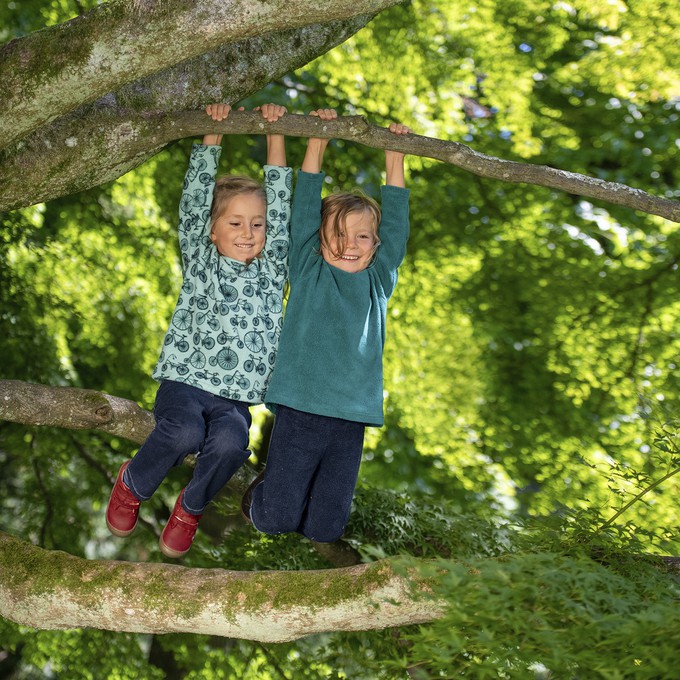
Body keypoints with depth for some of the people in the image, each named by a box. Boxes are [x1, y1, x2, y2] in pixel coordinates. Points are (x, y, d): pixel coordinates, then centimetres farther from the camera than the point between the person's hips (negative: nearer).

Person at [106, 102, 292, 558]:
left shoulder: (272, 270, 12)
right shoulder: (200, 261, 9)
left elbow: (280, 204, 8)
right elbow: (196, 196, 2)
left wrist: (275, 135, 4)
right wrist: (213, 134, -2)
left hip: (235, 397, 1)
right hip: (184, 381, -1)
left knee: (230, 441, -32)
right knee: (184, 433, -33)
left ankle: (191, 507, 0)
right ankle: (133, 485, 1)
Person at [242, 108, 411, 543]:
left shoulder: (379, 280, 11)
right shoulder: (308, 271, 5)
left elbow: (395, 222, 11)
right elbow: (305, 208, 2)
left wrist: (395, 155, 10)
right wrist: (318, 140, 1)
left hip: (350, 419, 2)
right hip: (299, 410, -2)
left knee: (324, 530, 2)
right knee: (276, 521, -5)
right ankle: (263, 491, 28)